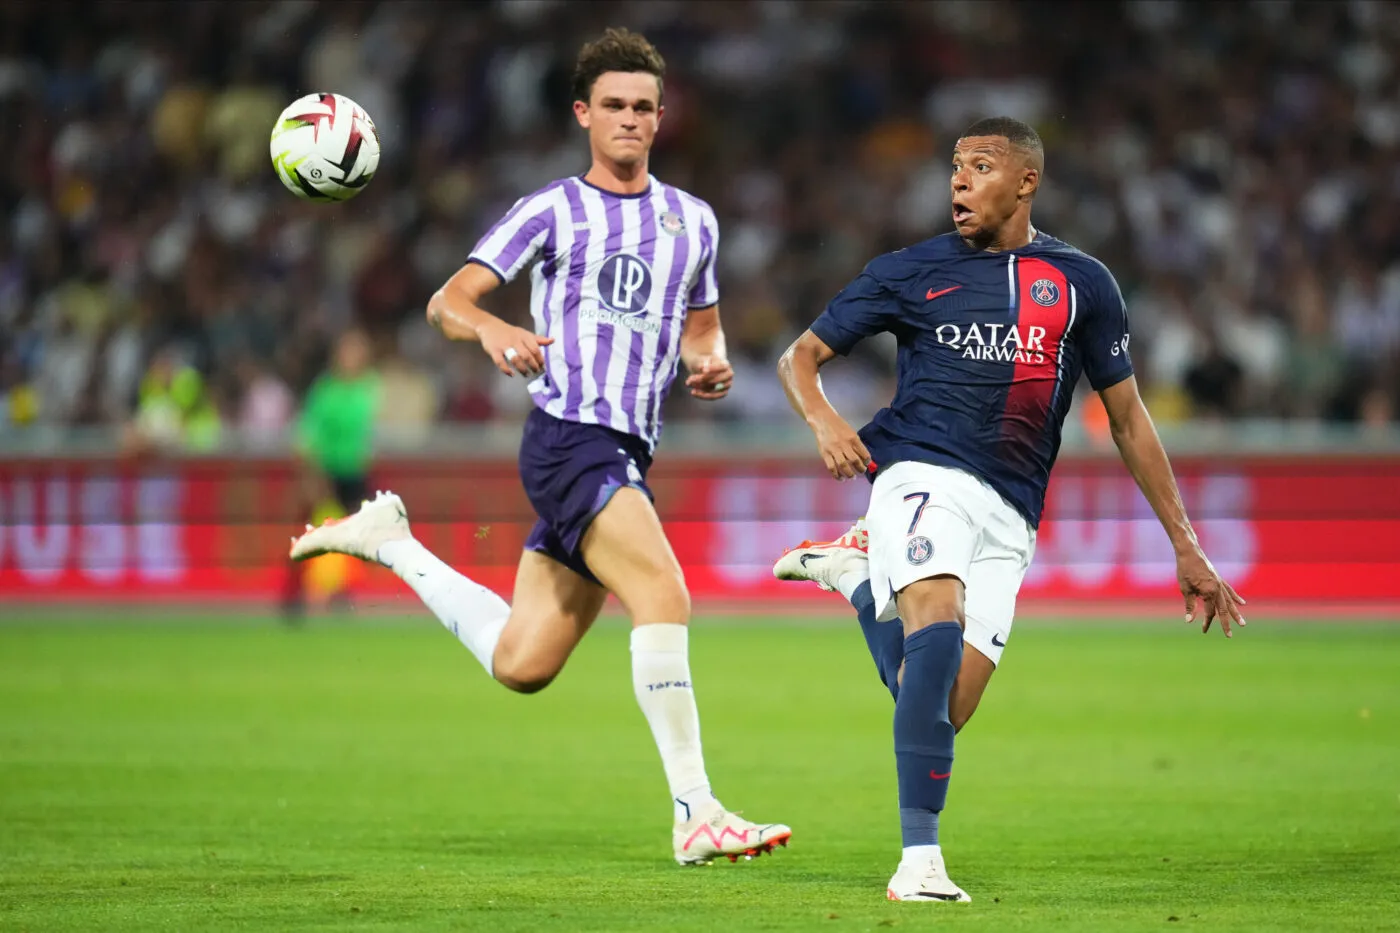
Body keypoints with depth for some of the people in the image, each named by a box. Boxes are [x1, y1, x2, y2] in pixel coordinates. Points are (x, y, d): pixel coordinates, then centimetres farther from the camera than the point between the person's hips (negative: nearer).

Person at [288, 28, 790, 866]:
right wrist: (494, 330, -27)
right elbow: (448, 302, -4)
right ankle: (696, 815, -24)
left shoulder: (693, 221, 18)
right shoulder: (553, 212, 1)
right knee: (664, 597, -25)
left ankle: (387, 541, 29)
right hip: (569, 438, -7)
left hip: (628, 455, 7)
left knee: (520, 664, 7)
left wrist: (711, 361, 5)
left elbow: (701, 324, 30)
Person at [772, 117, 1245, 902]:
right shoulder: (912, 271, 8)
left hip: (1009, 514, 2)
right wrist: (824, 421, -12)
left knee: (940, 713, -7)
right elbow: (802, 355, 12)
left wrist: (1186, 547, 15)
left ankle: (858, 575, 20)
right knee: (939, 622, -30)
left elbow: (1128, 418, 17)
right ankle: (920, 858, -28)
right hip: (924, 475, -2)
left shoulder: (1081, 283, 12)